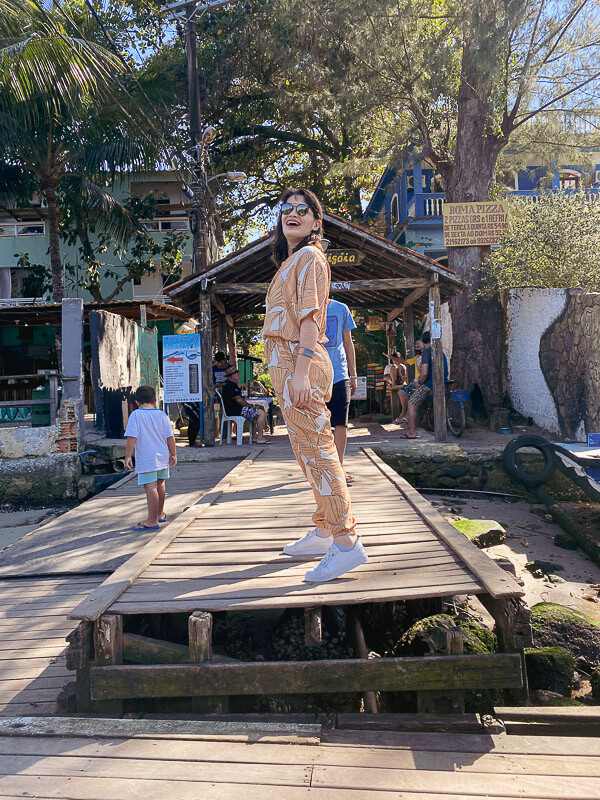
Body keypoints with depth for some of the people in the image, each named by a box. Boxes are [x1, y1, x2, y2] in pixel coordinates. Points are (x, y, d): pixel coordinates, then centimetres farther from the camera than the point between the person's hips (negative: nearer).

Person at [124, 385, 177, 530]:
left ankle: (152, 520, 0)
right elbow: (170, 437, 4)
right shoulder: (162, 415, 3)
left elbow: (131, 438, -16)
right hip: (162, 457, 6)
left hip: (146, 459, -6)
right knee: (160, 484, 21)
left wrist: (128, 457, -11)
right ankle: (160, 514, 36)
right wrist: (173, 454, 13)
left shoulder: (136, 415, -9)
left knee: (150, 488, -4)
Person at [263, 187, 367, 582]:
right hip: (288, 362, 10)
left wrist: (300, 372, -25)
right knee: (309, 449, 12)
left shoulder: (308, 256, -5)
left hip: (299, 360, -10)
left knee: (316, 448, -12)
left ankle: (346, 541, -8)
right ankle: (324, 531, 22)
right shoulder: (291, 261, 25)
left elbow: (310, 316, -16)